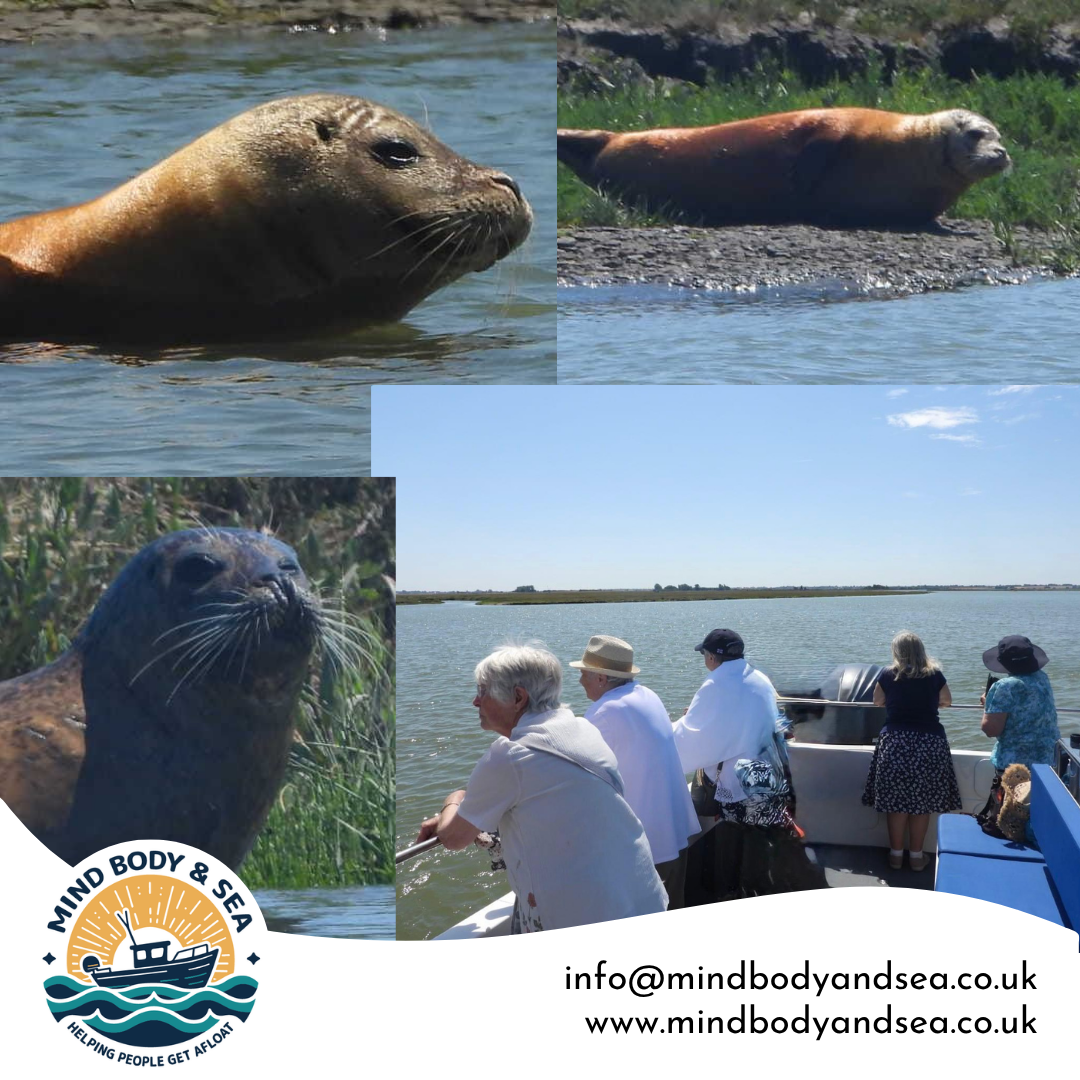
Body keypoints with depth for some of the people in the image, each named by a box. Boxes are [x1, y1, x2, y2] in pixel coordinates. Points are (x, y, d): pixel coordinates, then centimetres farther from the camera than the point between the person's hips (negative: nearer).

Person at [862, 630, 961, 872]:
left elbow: (877, 702, 16)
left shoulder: (888, 675, -1)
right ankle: (916, 856, 15)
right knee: (922, 802, 8)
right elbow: (947, 702, 19)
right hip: (930, 743, 0)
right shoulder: (934, 675, 0)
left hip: (895, 743, 0)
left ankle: (896, 854, 14)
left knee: (895, 801, 8)